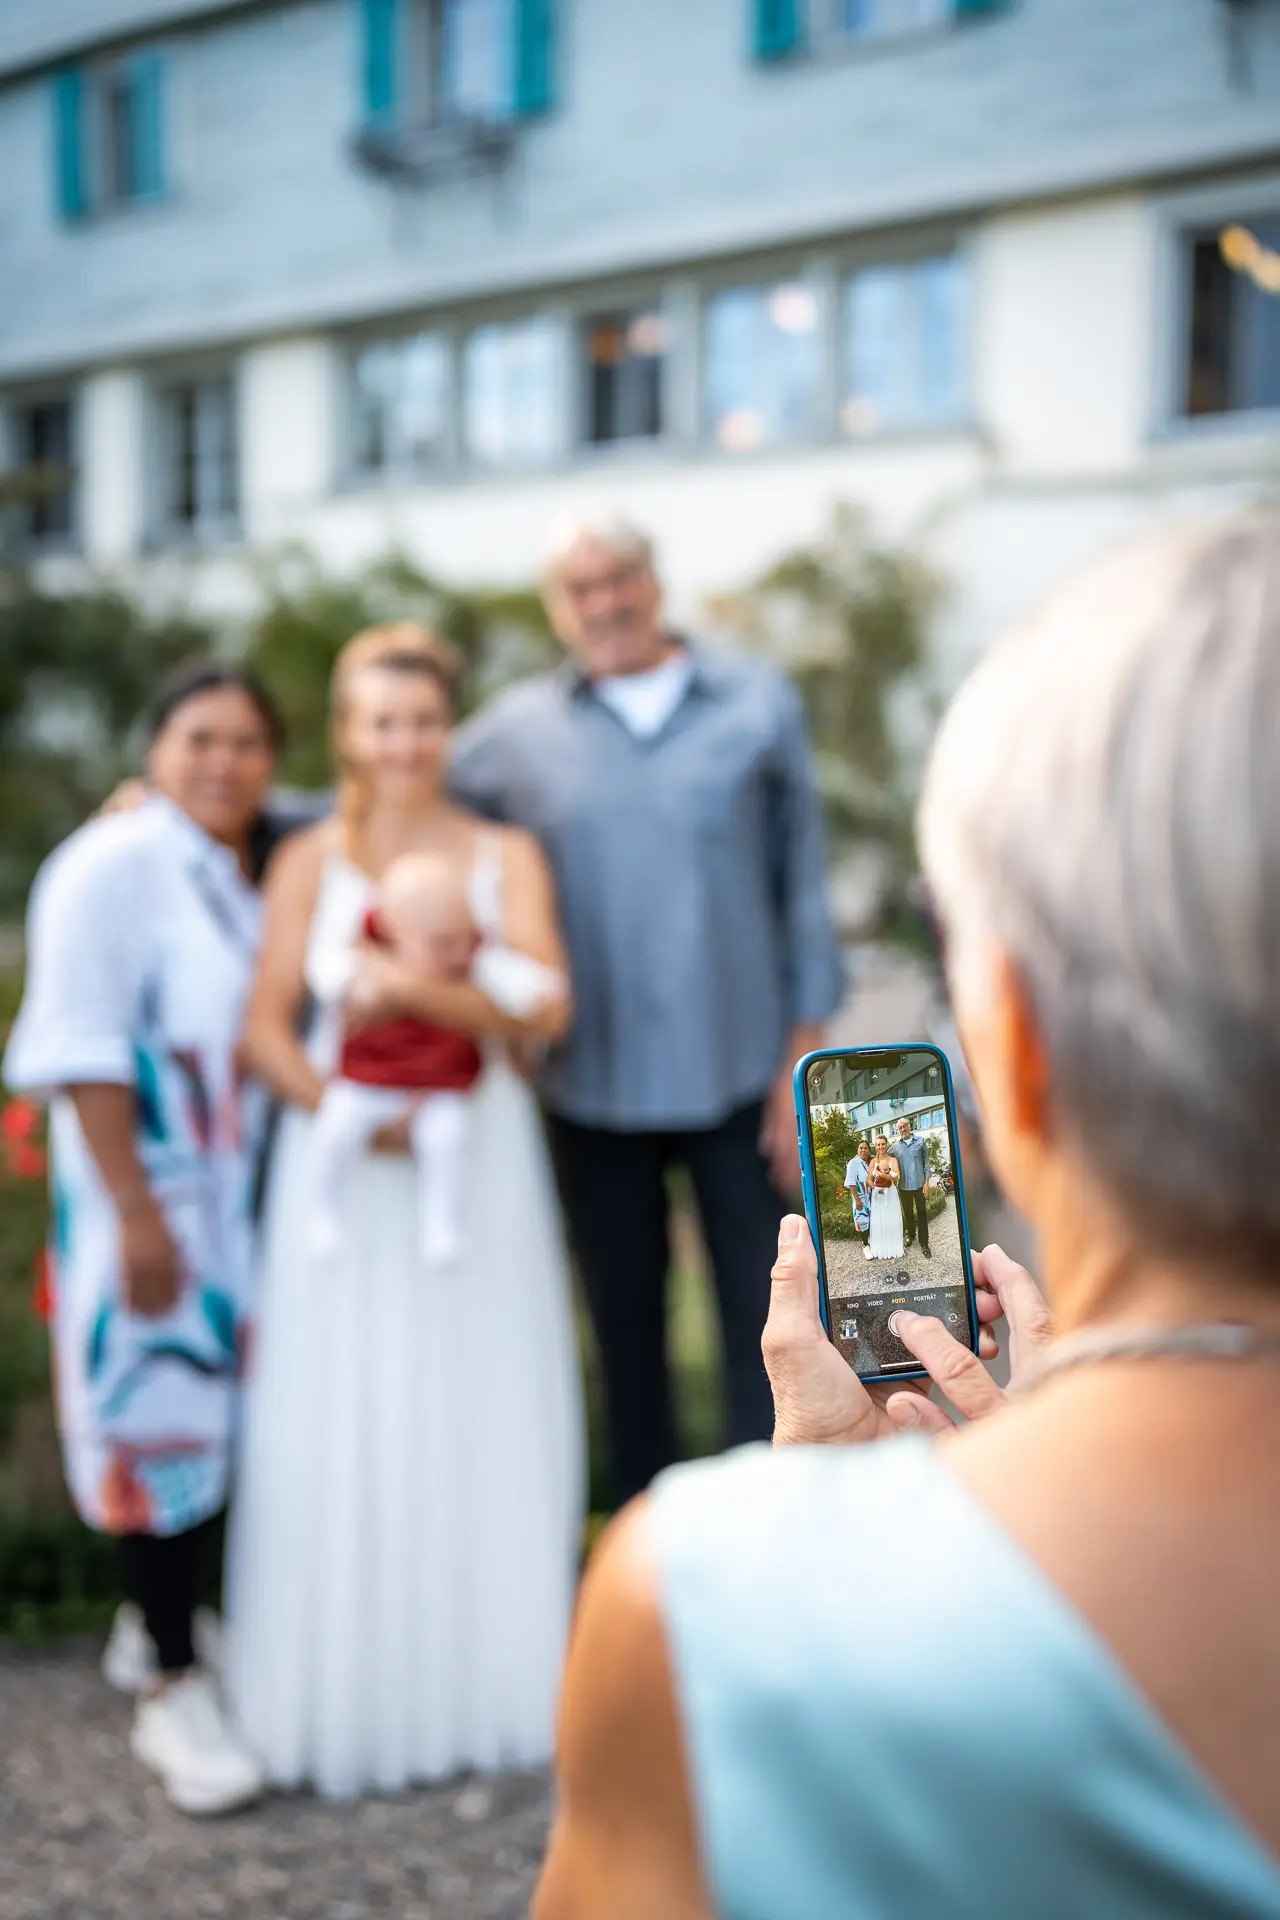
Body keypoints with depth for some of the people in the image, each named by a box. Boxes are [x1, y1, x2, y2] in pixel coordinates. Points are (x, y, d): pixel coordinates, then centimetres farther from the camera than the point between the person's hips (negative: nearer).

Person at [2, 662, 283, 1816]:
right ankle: (171, 1689, 11)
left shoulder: (256, 877, 10)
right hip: (147, 1191, -7)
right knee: (158, 1413, -1)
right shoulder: (115, 863, -13)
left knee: (219, 1407, 14)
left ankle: (156, 1620, 34)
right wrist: (136, 1212, -21)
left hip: (243, 1190, 7)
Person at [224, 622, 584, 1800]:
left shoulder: (504, 856, 3)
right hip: (345, 1166, 0)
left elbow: (544, 1008, -10)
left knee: (482, 1416, 6)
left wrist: (417, 988, -23)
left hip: (480, 1159, 0)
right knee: (343, 1425, 1)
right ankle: (351, 1693, 17)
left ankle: (490, 1678, 23)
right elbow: (268, 1030, -2)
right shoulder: (308, 863, 3)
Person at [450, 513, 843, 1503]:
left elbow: (804, 877, 3)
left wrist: (804, 1050, -2)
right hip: (596, 1087, 1)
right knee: (628, 1334, 12)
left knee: (765, 1326, 1)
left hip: (741, 1074, -1)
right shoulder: (516, 731, 4)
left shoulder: (761, 704, 3)